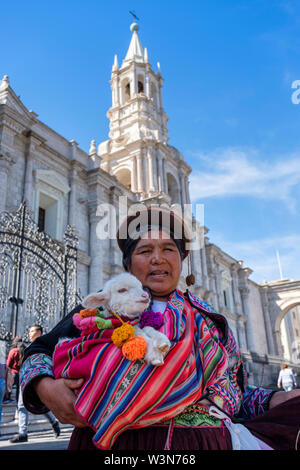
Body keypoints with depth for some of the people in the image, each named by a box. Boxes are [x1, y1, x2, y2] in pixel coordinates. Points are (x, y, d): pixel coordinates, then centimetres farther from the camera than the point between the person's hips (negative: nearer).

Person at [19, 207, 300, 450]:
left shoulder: (209, 321, 13)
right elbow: (40, 352, 6)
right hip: (118, 443, -2)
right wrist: (44, 387, -16)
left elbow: (235, 394, 15)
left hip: (203, 442, 3)